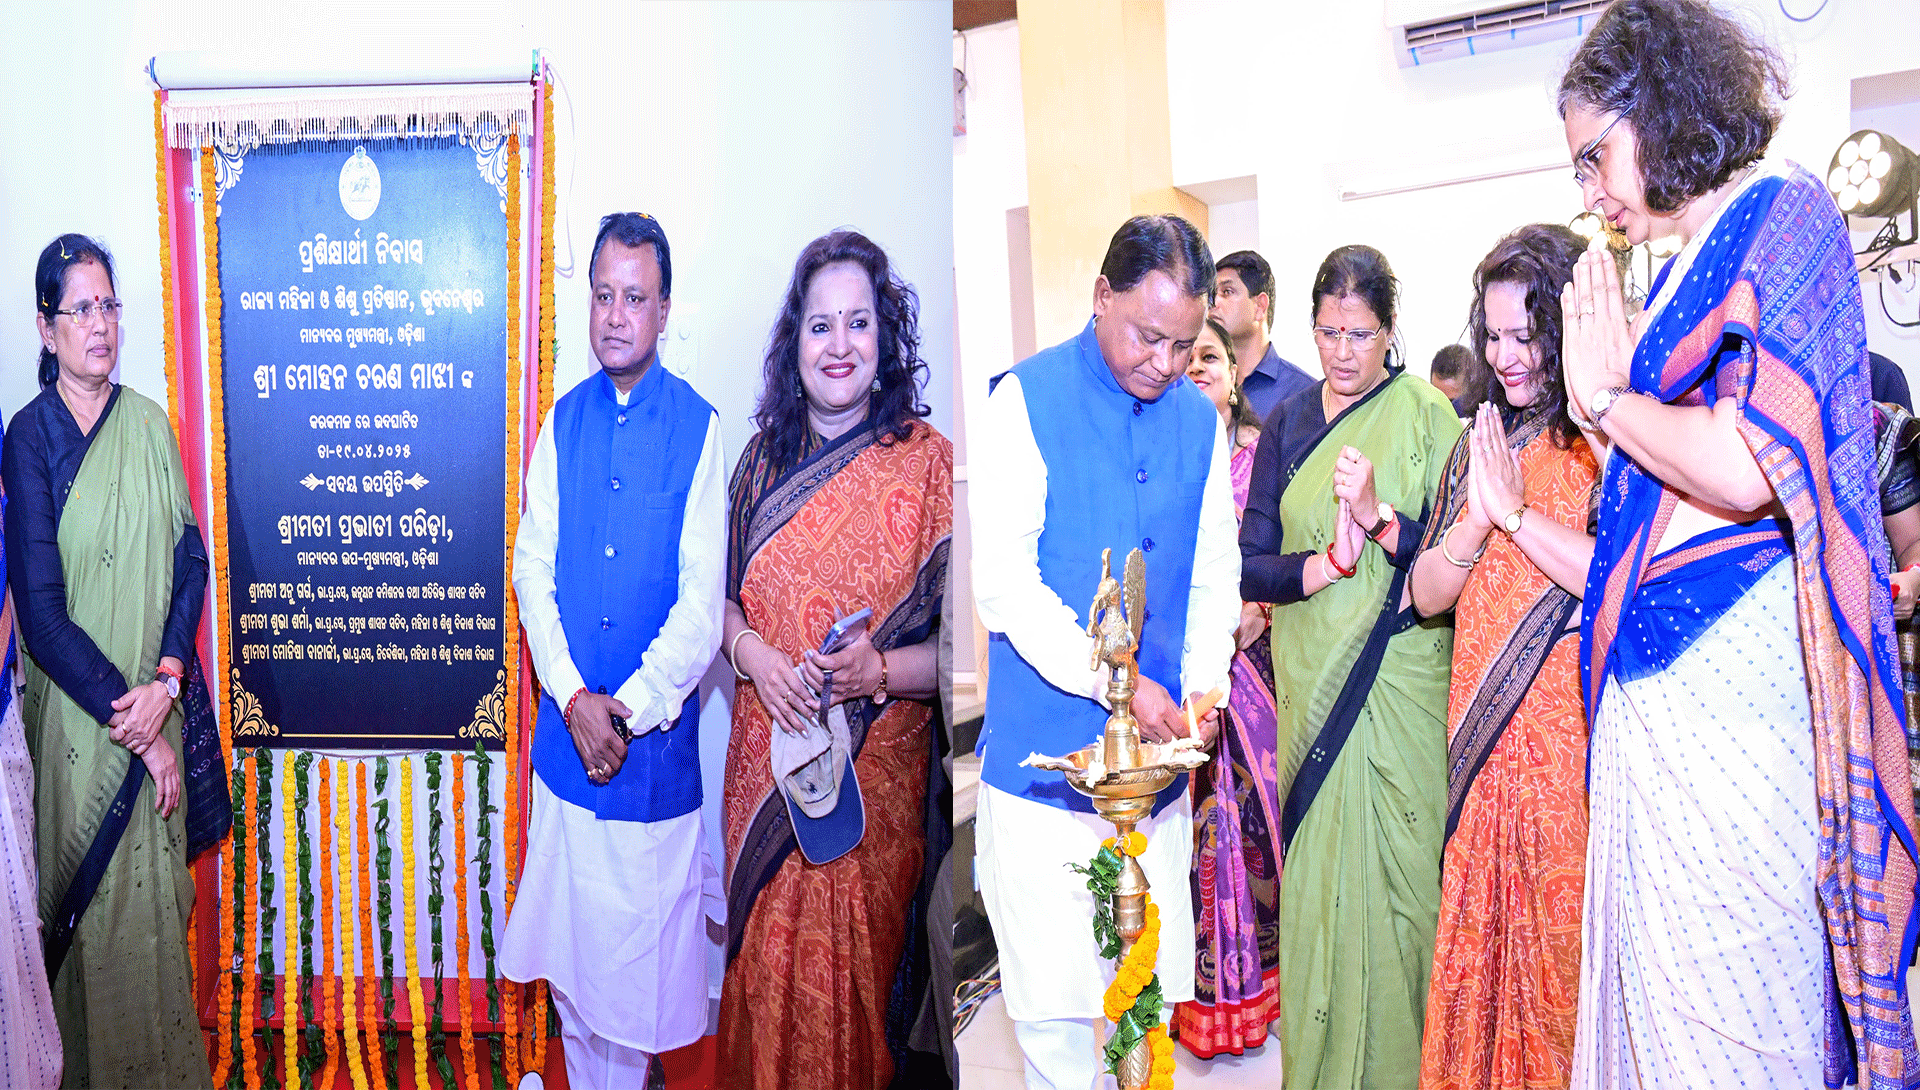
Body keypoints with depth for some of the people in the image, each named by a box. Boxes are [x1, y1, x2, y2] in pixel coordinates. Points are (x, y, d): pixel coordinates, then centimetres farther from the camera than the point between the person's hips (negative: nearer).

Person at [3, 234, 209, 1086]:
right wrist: (128, 717, -14)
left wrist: (167, 679, -10)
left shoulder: (149, 424, 5)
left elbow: (189, 558, 3)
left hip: (150, 703, 4)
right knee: (92, 892, 7)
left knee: (155, 885, 12)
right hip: (75, 712, -3)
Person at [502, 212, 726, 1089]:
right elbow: (532, 566, 2)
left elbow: (702, 598, -10)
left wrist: (629, 708, -12)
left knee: (643, 943, 8)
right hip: (568, 725, 3)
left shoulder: (697, 426, -7)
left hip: (657, 732, -3)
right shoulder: (563, 421, 5)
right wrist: (573, 697, -9)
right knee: (570, 938, 14)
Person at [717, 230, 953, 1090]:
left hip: (875, 770, -3)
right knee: (764, 964, 14)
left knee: (851, 974, 9)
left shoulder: (928, 461, -9)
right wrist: (752, 653, -8)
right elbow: (722, 597, 11)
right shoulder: (765, 457, 5)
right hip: (767, 759, 4)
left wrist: (879, 672, -25)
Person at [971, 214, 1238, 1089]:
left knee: (1151, 990, 10)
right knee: (1052, 998, -1)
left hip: (1157, 757, 4)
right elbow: (1002, 579, -11)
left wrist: (1205, 685, -3)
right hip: (1044, 752, -4)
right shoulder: (1028, 399, -5)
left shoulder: (1200, 418, 10)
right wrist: (1110, 681, -20)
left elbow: (1215, 574, 14)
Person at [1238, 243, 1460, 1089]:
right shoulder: (1288, 424, 8)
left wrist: (1380, 519, -22)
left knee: (1394, 874, 2)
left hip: (1401, 682, -2)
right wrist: (1324, 564, -16)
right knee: (1316, 879, 7)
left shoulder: (1426, 416, -1)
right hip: (1313, 686, 3)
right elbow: (1250, 567, 2)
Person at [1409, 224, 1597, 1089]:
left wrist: (1519, 511, -13)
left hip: (1577, 728, -5)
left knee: (1568, 945, 2)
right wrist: (1475, 522, -7)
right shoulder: (1484, 439, 13)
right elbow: (1427, 594, 11)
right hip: (1486, 733, 6)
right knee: (1479, 945, 10)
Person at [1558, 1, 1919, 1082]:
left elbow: (1750, 467, -21)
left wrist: (1608, 396, -6)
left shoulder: (1782, 208, -7)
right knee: (1660, 985, 12)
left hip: (1732, 665, -9)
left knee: (1724, 1001, -1)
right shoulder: (1693, 261, 18)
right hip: (1664, 671, 9)